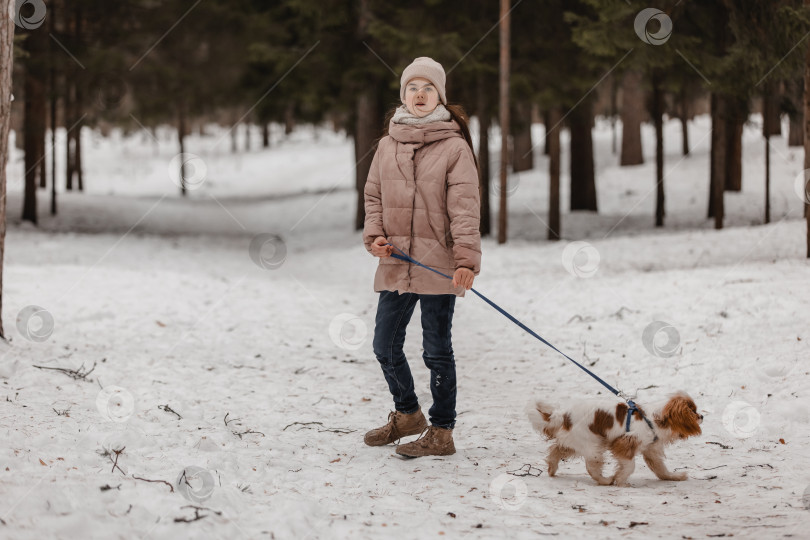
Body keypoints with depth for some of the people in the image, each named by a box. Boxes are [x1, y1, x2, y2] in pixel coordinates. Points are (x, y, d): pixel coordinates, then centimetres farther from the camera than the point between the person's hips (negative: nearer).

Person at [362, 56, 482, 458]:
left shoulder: (454, 147, -6)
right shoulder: (387, 145, 9)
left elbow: (465, 205, -12)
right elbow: (374, 195, 17)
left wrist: (466, 257, -22)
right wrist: (374, 234, -2)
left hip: (438, 268, -6)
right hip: (395, 264, 6)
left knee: (437, 351, 1)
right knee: (385, 346, 14)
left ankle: (441, 432, 11)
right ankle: (407, 414, 35)